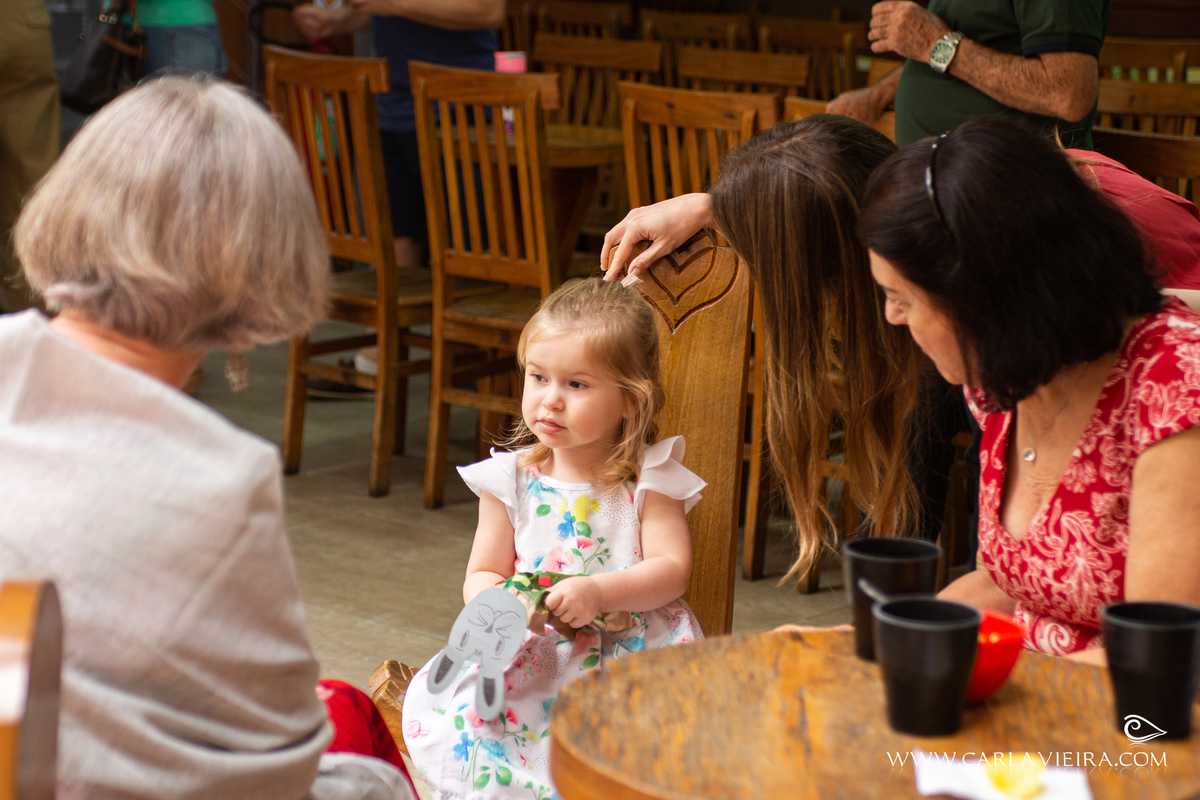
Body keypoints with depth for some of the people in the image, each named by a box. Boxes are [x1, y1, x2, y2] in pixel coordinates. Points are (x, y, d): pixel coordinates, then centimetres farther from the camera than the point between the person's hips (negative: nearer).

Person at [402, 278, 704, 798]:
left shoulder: (649, 478, 2)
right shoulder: (511, 479, 6)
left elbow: (672, 569, -6)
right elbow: (480, 575, 8)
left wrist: (599, 592, -22)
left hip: (633, 644, -1)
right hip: (532, 653, 1)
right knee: (442, 706, -23)